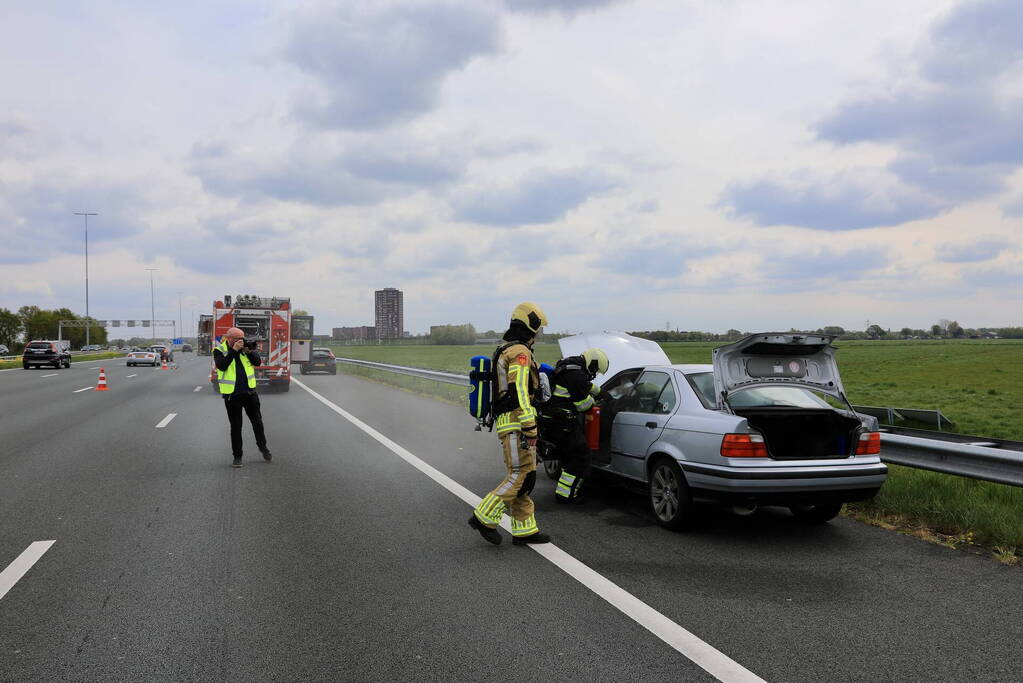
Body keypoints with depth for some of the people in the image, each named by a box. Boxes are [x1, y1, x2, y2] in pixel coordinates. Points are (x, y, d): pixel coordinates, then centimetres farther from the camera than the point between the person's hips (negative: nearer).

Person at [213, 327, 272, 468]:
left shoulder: (245, 347, 3)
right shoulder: (219, 350, -6)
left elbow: (257, 362, -1)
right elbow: (221, 366, -22)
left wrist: (249, 351, -17)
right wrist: (233, 351, -25)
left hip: (250, 392, 3)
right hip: (232, 395, -3)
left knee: (257, 422, 11)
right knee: (235, 426, 4)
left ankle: (263, 447, 32)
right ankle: (237, 456, 15)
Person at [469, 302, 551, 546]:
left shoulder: (504, 352, 20)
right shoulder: (520, 352, -12)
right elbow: (519, 392, -21)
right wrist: (530, 428, -23)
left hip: (506, 423, 10)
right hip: (517, 422, -10)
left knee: (525, 477, 10)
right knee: (520, 476, -9)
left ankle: (525, 529, 11)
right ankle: (484, 518, -5)